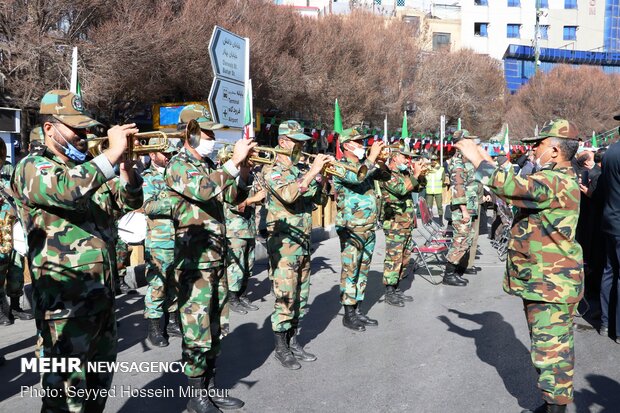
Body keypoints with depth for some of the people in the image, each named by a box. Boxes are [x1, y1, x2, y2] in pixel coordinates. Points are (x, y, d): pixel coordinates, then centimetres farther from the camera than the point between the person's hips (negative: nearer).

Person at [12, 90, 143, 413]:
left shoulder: (87, 168, 14)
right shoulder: (32, 167, -9)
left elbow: (129, 202, 15)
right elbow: (65, 189, -32)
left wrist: (127, 165, -3)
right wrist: (112, 153, -27)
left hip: (102, 292, 8)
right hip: (65, 300, -8)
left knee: (100, 378, 21)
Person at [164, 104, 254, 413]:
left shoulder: (208, 165, 14)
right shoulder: (178, 166, -10)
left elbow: (232, 195, 12)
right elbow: (204, 190, -29)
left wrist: (244, 164, 0)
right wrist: (234, 161, -27)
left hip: (217, 259, 8)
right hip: (194, 262, -8)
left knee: (214, 329, 15)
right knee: (197, 332, -1)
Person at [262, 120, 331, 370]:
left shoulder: (301, 170, 13)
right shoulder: (272, 170, -7)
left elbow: (319, 199, 11)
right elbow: (288, 195, -26)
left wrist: (322, 174, -2)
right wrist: (312, 172, -25)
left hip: (303, 242, 7)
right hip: (283, 243, -7)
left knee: (300, 298, 14)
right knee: (285, 299, -2)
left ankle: (293, 342, 27)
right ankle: (281, 348, 13)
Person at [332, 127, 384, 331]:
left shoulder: (365, 164, 15)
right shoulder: (340, 167, -10)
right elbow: (357, 177, -28)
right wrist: (372, 155, -20)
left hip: (368, 228, 8)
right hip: (351, 229, -8)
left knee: (362, 271, 13)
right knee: (350, 272, -1)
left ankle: (358, 311, 23)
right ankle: (348, 315, 9)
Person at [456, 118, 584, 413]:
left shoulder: (555, 181, -21)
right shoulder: (557, 179, 14)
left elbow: (513, 188, -35)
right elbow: (518, 188, 22)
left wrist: (476, 157, -26)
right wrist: (487, 161, 15)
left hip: (551, 284, -11)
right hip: (542, 281, 11)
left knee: (551, 350, -3)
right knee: (548, 348, 20)